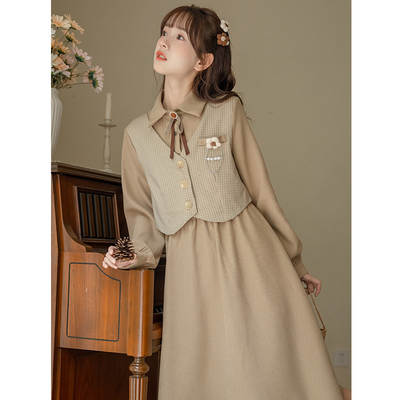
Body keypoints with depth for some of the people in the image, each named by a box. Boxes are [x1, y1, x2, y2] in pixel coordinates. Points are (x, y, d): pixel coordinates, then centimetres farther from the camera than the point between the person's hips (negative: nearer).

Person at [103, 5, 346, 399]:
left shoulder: (228, 111, -1)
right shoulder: (137, 133, 6)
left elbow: (260, 190, 4)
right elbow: (141, 211, 14)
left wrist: (295, 262, 9)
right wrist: (142, 254, -6)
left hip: (248, 254, -1)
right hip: (189, 270, 2)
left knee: (273, 366, 1)